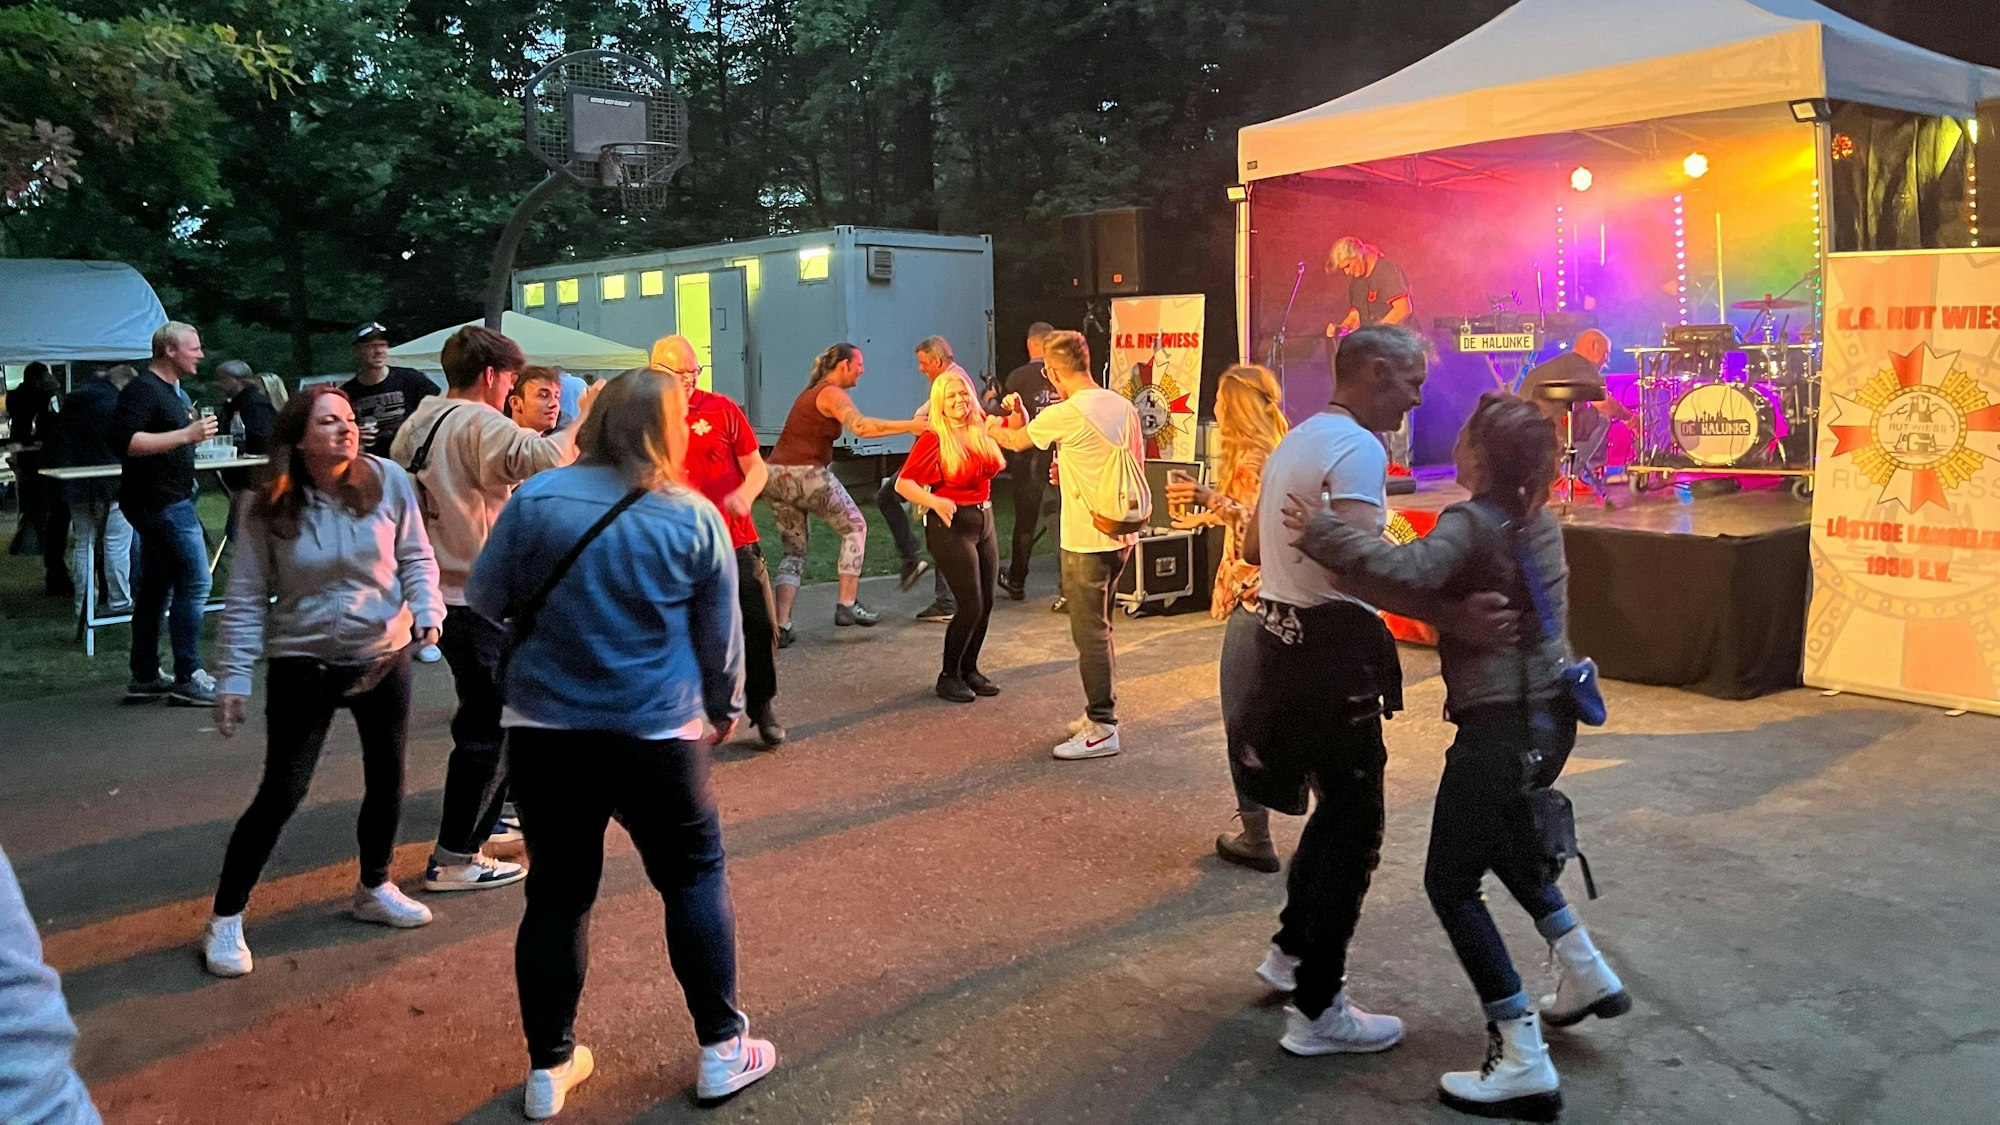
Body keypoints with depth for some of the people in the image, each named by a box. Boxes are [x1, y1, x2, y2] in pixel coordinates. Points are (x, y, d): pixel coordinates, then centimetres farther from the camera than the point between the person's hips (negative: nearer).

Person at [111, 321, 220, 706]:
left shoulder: (176, 392, 18)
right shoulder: (142, 390, -13)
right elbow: (124, 442, -24)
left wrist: (196, 431, 11)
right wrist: (187, 434, -25)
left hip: (171, 500, 10)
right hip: (160, 502, -10)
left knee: (156, 587, 12)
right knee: (194, 581, -11)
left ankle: (145, 677, 18)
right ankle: (187, 677, -7)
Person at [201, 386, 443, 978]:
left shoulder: (388, 480, -9)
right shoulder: (268, 507, -11)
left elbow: (416, 557, 0)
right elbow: (247, 597, -7)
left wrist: (427, 612, -16)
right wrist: (233, 679, -8)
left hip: (385, 656, 3)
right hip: (302, 664, -3)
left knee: (387, 779, 15)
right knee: (281, 793, -3)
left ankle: (375, 889, 38)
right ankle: (225, 917, 14)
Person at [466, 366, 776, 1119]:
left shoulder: (535, 499, -6)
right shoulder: (695, 517, -7)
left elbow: (483, 599, 3)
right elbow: (721, 634, 2)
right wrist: (725, 707, 19)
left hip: (545, 728, 2)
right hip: (655, 733, -1)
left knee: (557, 893, 13)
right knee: (695, 878, 15)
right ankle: (722, 1050, 20)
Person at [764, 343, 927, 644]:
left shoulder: (811, 392, 22)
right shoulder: (833, 393, -8)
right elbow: (861, 426, -24)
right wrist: (910, 426, -25)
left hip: (775, 474, 8)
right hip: (807, 475, -8)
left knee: (793, 549, 14)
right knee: (855, 528, 10)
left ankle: (782, 625, 2)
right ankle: (847, 605, 6)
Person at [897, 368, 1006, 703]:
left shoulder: (983, 427, 3)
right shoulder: (934, 438, -14)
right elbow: (903, 484, -16)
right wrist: (935, 502, -30)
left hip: (984, 520, 7)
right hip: (951, 524, -7)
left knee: (986, 604, 10)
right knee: (970, 605, -7)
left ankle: (969, 669, 27)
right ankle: (949, 676, 10)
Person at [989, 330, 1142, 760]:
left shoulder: (1065, 414, -16)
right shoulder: (1123, 406, 5)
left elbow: (1015, 440, 1)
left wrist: (988, 424, 23)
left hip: (1087, 540, -8)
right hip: (1121, 534, 8)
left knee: (1091, 632, 0)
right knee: (1098, 627, 19)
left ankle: (1102, 729, 5)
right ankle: (1099, 712, 29)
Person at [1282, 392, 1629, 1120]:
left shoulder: (1471, 522, -17)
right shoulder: (1540, 519, 8)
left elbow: (1410, 572, -36)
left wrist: (1319, 533, -29)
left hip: (1500, 725, -9)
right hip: (1549, 713, 9)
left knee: (1451, 884, 0)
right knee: (1503, 841, 32)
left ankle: (1524, 1064, 0)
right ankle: (1587, 975, 37)